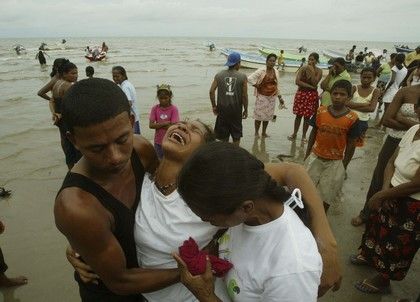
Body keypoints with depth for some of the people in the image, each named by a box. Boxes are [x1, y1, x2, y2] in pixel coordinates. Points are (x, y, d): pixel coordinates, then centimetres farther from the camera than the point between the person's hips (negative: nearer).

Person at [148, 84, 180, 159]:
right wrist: (165, 123, -17)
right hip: (158, 142, 3)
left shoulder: (174, 109, -9)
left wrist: (158, 125, -12)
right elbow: (151, 125, -9)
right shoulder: (155, 108, -1)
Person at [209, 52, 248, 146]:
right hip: (236, 110, -1)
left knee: (223, 135, 14)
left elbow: (211, 91, -4)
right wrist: (246, 110, 6)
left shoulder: (219, 75, -1)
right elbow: (244, 95, -5)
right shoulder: (242, 77, -6)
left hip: (222, 109, 1)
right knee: (236, 135, 16)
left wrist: (214, 106, 6)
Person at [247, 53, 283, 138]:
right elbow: (250, 78, -17)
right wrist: (257, 86, -13)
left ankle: (264, 132, 25)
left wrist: (279, 97, 14)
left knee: (268, 115, 12)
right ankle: (256, 132, 15)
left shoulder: (276, 72, 7)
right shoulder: (261, 71, -10)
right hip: (262, 96, -5)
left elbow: (276, 86, 15)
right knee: (259, 115, 1)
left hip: (272, 97, 5)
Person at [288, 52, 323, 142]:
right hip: (301, 94, 1)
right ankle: (294, 133, 21)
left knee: (307, 116, 6)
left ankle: (304, 135, 20)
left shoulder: (319, 71, -5)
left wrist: (312, 71, -20)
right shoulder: (303, 68, -3)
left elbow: (314, 83, -17)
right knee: (298, 115, 7)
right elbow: (297, 81, -14)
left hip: (312, 95, -1)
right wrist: (310, 86, -17)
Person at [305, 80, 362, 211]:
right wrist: (307, 154, 5)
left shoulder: (352, 119, -15)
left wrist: (344, 166, -2)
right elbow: (313, 133, 2)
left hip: (335, 161, -2)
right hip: (315, 156, 2)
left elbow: (351, 144, -6)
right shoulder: (320, 112, -9)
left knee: (327, 194, 11)